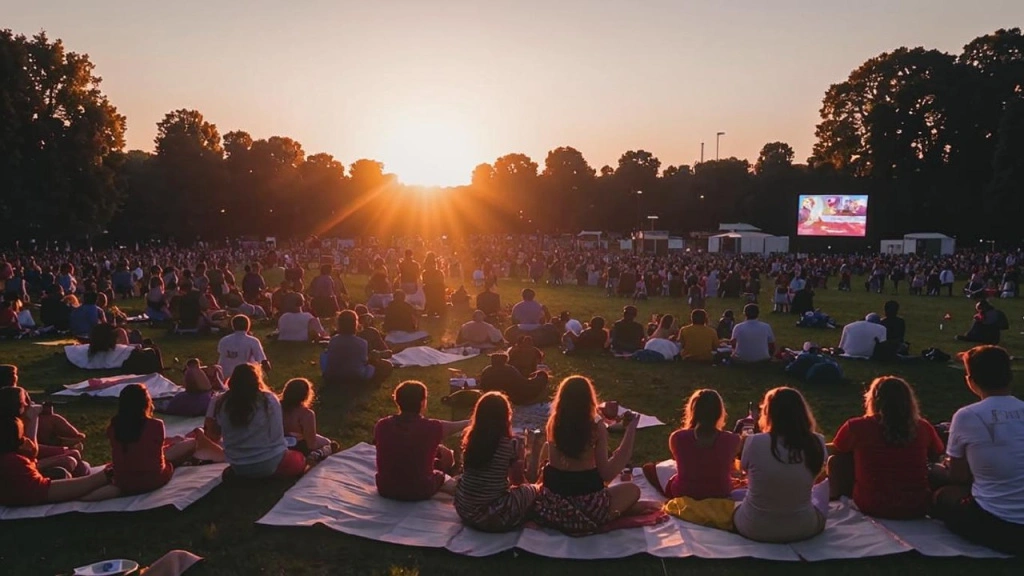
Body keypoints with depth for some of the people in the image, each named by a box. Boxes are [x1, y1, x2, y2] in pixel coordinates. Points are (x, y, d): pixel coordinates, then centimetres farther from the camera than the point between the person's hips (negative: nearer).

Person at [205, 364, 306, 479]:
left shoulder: (220, 402, -6)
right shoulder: (269, 399, -13)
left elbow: (213, 437, 6)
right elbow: (276, 433, -2)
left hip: (239, 469, 5)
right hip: (272, 464, -5)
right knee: (298, 459, 24)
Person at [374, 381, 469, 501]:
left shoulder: (382, 425, -9)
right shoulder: (431, 427, -18)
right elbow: (458, 426, 1)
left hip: (386, 489, 3)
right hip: (420, 492, -3)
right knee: (446, 454, 20)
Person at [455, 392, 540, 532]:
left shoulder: (469, 439, -1)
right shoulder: (510, 444, -13)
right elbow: (530, 476, 2)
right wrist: (534, 451, 15)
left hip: (464, 511, 6)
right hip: (494, 517, -5)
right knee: (532, 490, 16)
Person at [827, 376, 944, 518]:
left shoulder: (856, 427, -9)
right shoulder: (923, 428, -3)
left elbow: (835, 451, 10)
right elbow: (936, 456, 16)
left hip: (871, 508, -2)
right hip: (917, 509, 3)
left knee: (835, 461, 13)